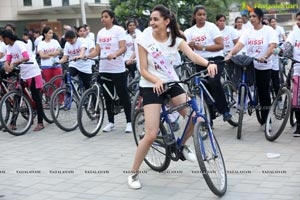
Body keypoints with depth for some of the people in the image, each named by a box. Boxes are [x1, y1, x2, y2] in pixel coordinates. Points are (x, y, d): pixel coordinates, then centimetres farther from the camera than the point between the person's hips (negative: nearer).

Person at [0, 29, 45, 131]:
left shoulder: (19, 44, -16)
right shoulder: (9, 47, 8)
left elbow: (26, 58, -29)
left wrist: (14, 63, -37)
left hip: (32, 73, -8)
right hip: (21, 74, 8)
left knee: (36, 98, -3)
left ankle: (40, 123, 2)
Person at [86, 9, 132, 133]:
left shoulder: (118, 30, -5)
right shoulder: (100, 32, 12)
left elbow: (123, 48, -14)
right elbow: (97, 51, 12)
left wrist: (114, 54, -34)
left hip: (117, 69, -6)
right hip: (104, 69, 6)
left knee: (123, 96, -1)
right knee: (108, 97, 10)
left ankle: (129, 122, 7)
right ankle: (111, 122, 19)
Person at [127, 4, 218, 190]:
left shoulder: (176, 39, -3)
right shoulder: (144, 40, -11)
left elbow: (193, 56, -18)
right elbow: (144, 70, -11)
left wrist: (209, 64, -39)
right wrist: (157, 81, -31)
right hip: (151, 86, -4)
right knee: (151, 135, -13)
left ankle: (182, 145, 24)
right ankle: (134, 173, 4)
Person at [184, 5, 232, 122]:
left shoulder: (211, 27, -2)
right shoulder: (190, 31, 11)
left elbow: (221, 45, -10)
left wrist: (203, 47, -15)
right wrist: (190, 46, -12)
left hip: (215, 59, -5)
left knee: (214, 82, -30)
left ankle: (224, 111, -20)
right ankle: (209, 117, 18)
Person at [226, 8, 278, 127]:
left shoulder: (269, 30, -4)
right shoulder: (248, 32, 5)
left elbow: (272, 46, -17)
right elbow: (239, 45, -8)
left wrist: (265, 56, -36)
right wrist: (230, 54, -26)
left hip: (264, 66, -2)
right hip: (249, 65, 3)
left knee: (264, 92, 1)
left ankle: (265, 119, 8)